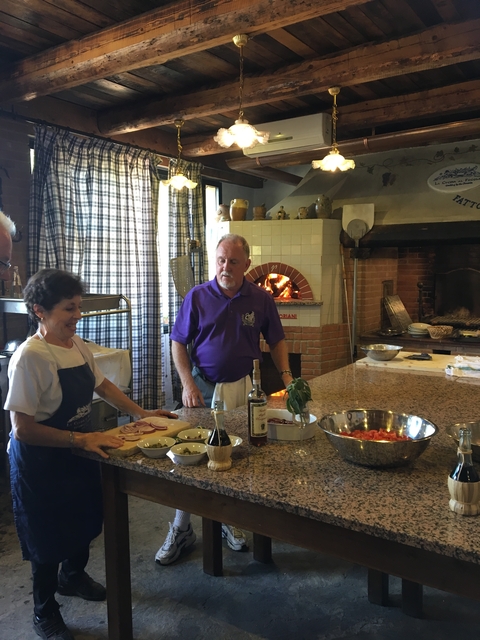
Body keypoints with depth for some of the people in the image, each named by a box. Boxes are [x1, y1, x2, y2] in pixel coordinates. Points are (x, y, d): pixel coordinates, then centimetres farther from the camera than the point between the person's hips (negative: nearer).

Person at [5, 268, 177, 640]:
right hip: (41, 462, -7)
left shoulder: (77, 345, -2)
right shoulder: (30, 357, -26)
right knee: (50, 540, 11)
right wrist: (81, 439, -29)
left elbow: (101, 384, 13)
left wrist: (142, 413, 9)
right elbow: (23, 429, -26)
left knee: (84, 522, 24)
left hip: (79, 455, 7)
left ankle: (73, 576, 54)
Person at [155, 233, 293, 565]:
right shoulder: (198, 296, -6)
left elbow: (277, 340, 8)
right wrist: (188, 384, -12)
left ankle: (230, 522, 32)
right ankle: (181, 530, 20)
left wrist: (286, 375, -5)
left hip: (242, 387, 1)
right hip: (203, 386, -1)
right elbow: (178, 343, -3)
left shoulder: (261, 299, -2)